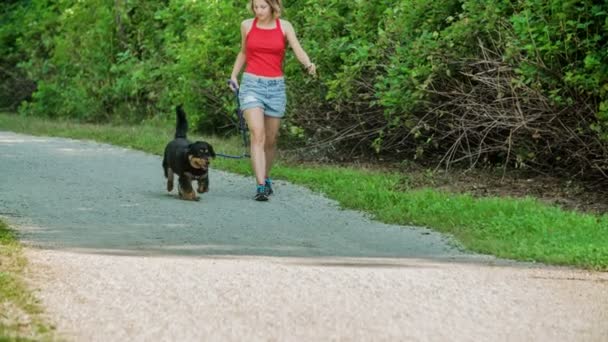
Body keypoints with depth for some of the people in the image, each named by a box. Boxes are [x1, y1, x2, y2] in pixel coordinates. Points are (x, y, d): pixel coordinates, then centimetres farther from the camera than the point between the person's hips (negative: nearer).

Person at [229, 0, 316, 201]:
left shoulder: (285, 27, 0)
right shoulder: (247, 26, 4)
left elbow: (298, 50, -13)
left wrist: (309, 65, -33)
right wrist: (234, 75, 11)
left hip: (276, 86, 1)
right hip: (251, 84, -1)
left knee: (270, 139, 10)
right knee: (257, 134, -17)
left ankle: (266, 178, 33)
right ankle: (260, 187, -24)